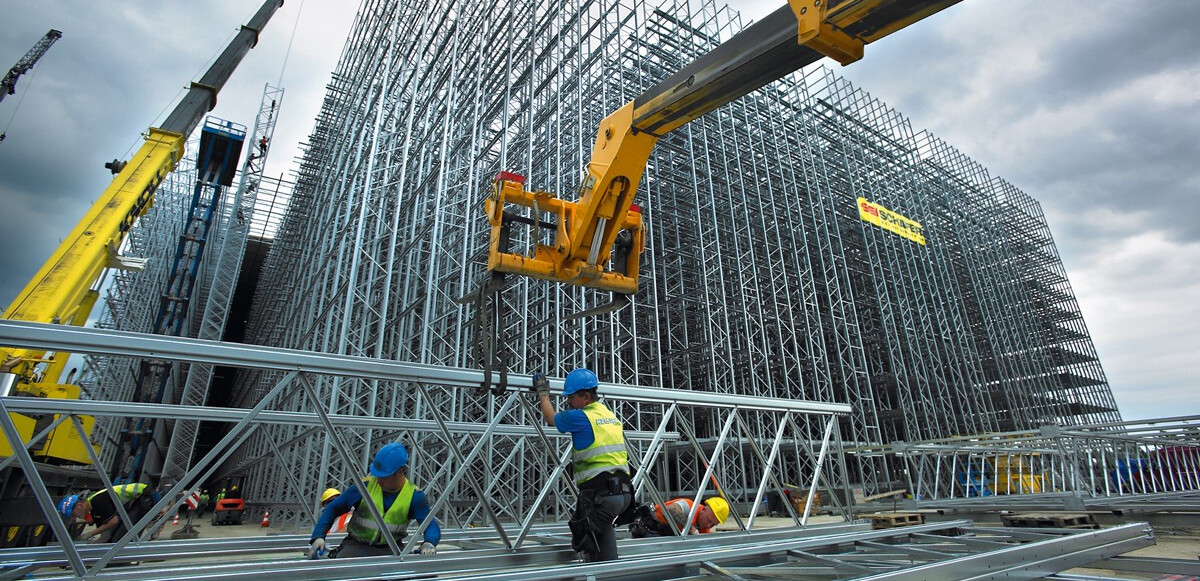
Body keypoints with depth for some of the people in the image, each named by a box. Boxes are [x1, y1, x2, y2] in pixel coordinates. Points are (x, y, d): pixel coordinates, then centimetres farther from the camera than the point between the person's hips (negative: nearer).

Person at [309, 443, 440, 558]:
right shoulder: (365, 486, -9)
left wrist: (429, 543, -36)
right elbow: (333, 508, -1)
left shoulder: (414, 495, -9)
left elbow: (431, 524, -14)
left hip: (391, 548, 1)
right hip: (357, 545, -1)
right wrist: (318, 536, -15)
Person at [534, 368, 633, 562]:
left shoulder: (579, 417, -7)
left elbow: (551, 417, 12)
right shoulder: (611, 416, 15)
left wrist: (543, 393, 27)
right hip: (623, 491, 8)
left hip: (599, 493, -8)